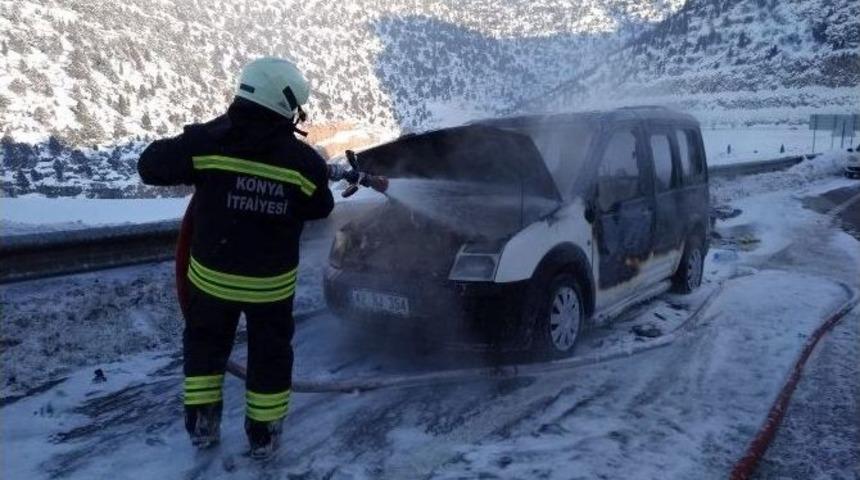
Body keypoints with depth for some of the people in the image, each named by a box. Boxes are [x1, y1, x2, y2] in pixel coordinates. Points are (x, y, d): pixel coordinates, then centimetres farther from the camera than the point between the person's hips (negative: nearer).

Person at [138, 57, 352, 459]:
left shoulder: (206, 141, -16)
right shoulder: (302, 160, -15)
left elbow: (150, 166, -7)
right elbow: (319, 209, 0)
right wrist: (326, 176, 18)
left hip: (211, 274, 1)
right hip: (271, 281, -1)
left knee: (205, 343, 24)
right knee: (270, 353, 18)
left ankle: (202, 423, 31)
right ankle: (263, 434, 30)